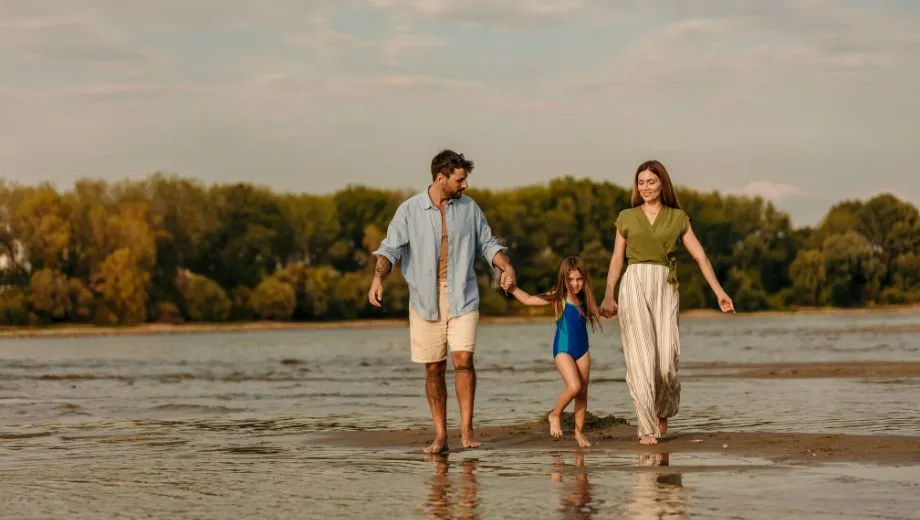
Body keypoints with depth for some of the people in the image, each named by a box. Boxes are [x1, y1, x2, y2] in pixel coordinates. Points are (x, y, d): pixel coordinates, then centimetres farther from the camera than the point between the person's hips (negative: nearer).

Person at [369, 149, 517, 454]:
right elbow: (390, 249, -8)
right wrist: (378, 278, -26)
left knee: (463, 358, -15)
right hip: (426, 301, 0)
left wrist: (507, 268, -8)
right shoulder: (409, 210, -3)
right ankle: (440, 436, 11)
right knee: (434, 369, 3)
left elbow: (487, 244, 11)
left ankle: (466, 429, -6)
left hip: (462, 298, 1)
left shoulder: (469, 208, 5)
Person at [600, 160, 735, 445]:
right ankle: (647, 428, -5)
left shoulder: (678, 218, 10)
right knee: (641, 357, -10)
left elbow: (699, 255, 7)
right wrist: (608, 296, -1)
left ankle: (663, 409, 24)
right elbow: (617, 259, 11)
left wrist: (719, 291, 0)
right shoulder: (626, 217, 11)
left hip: (665, 288, 0)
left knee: (667, 359, -8)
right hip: (634, 285, 0)